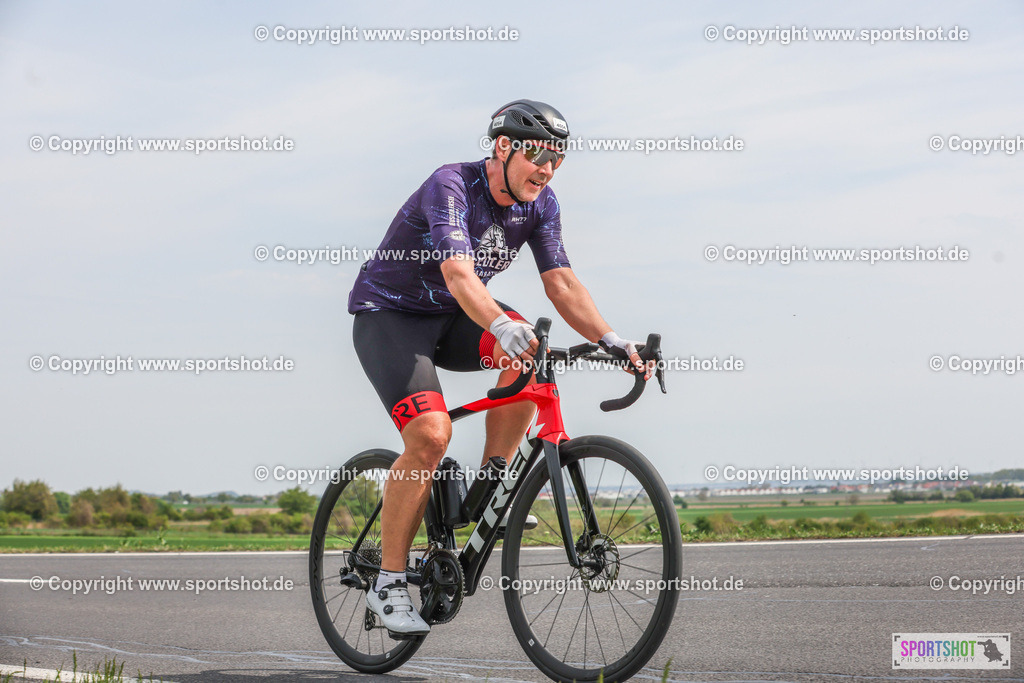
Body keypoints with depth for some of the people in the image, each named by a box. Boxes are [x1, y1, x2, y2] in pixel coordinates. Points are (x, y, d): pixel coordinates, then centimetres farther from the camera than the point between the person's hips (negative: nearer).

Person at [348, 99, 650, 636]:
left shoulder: (539, 204, -6)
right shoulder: (451, 186, -26)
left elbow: (560, 282, -11)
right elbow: (458, 273, -41)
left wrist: (609, 340, -27)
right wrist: (502, 326, -59)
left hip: (452, 316, 6)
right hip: (389, 314, -6)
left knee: (531, 351, -24)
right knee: (430, 435, -26)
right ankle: (388, 583, -14)